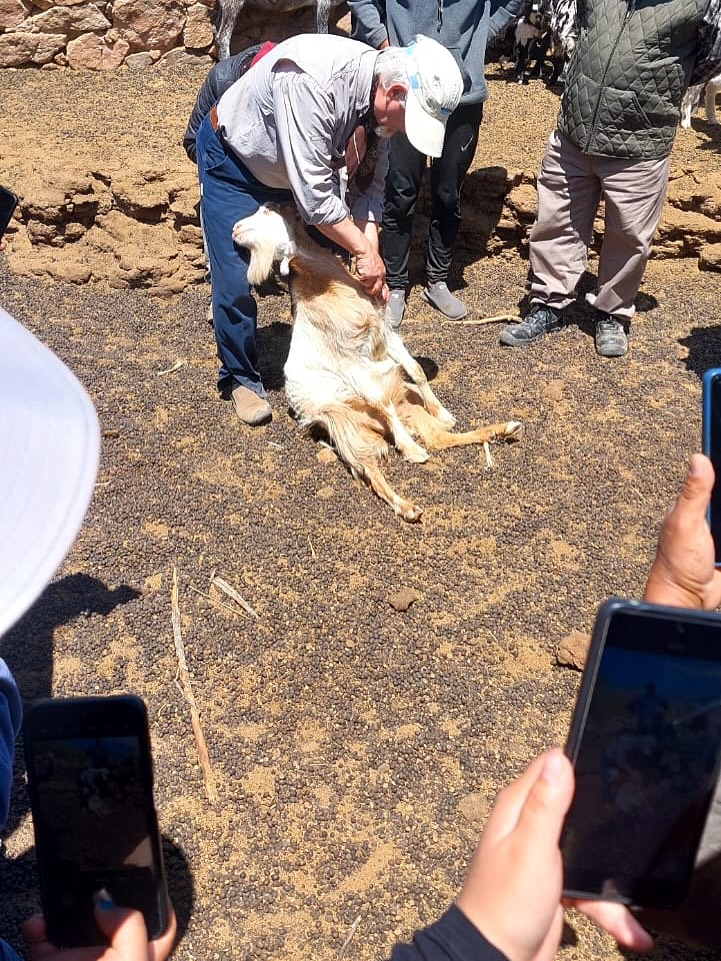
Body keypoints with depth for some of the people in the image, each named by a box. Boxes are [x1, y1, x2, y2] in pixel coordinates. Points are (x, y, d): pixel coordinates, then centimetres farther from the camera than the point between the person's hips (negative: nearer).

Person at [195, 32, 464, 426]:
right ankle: (240, 378, 11)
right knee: (236, 282, -9)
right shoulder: (314, 82, -40)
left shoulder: (378, 100, -16)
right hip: (232, 160, -6)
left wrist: (370, 251, -23)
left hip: (303, 166, 7)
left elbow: (368, 184, -10)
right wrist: (365, 250, -31)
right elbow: (313, 195, -40)